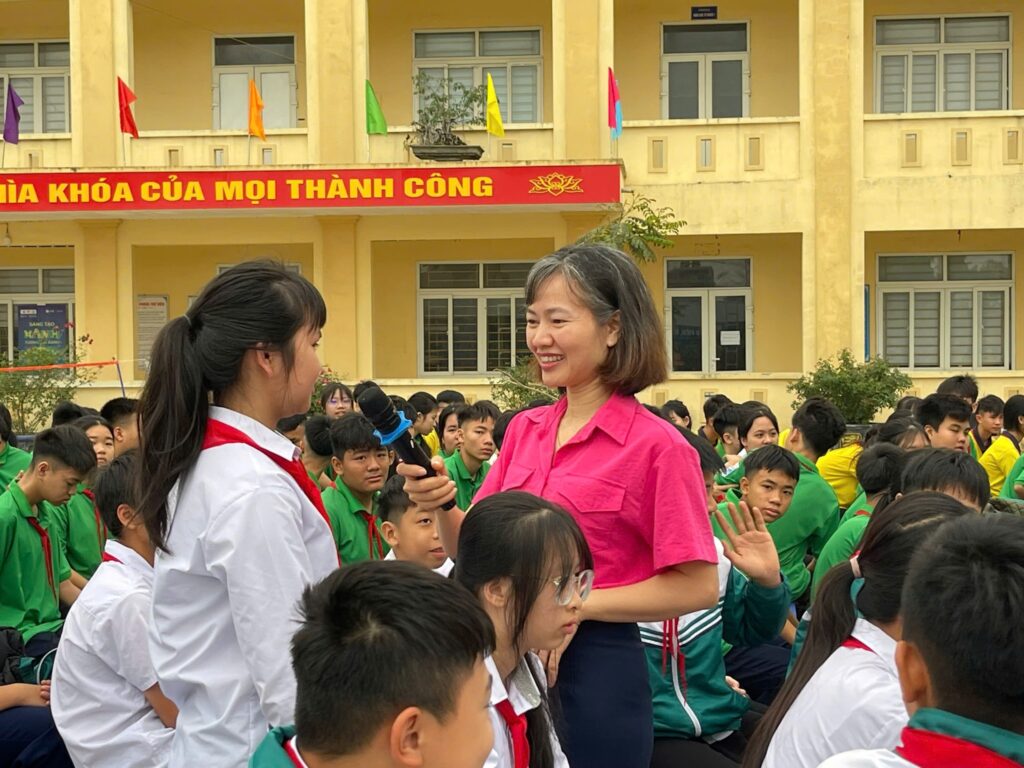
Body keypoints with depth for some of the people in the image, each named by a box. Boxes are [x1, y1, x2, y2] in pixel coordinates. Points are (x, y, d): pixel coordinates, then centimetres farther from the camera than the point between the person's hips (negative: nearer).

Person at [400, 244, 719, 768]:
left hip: (595, 670, -6)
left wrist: (576, 604, -16)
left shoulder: (656, 445, -12)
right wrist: (442, 507, -11)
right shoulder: (523, 430, 6)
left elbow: (696, 587, -13)